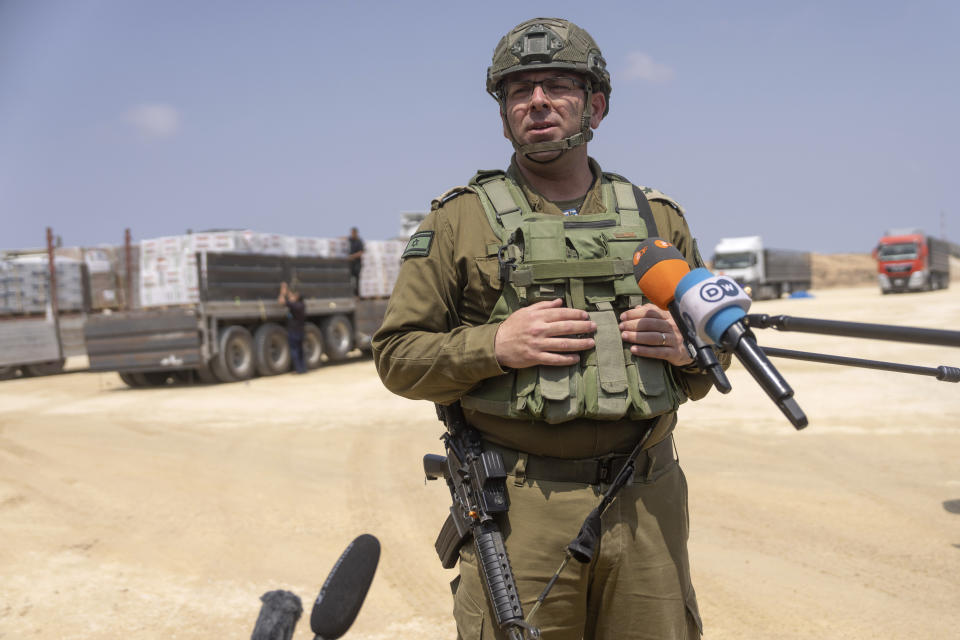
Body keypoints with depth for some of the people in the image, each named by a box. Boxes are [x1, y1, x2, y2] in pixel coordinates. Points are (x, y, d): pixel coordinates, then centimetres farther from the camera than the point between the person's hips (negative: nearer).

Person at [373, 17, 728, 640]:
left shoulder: (658, 218, 12)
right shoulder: (460, 220, 3)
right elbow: (397, 355, 1)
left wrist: (686, 348, -6)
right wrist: (495, 346, -15)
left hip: (645, 507, 3)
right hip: (517, 512, -3)